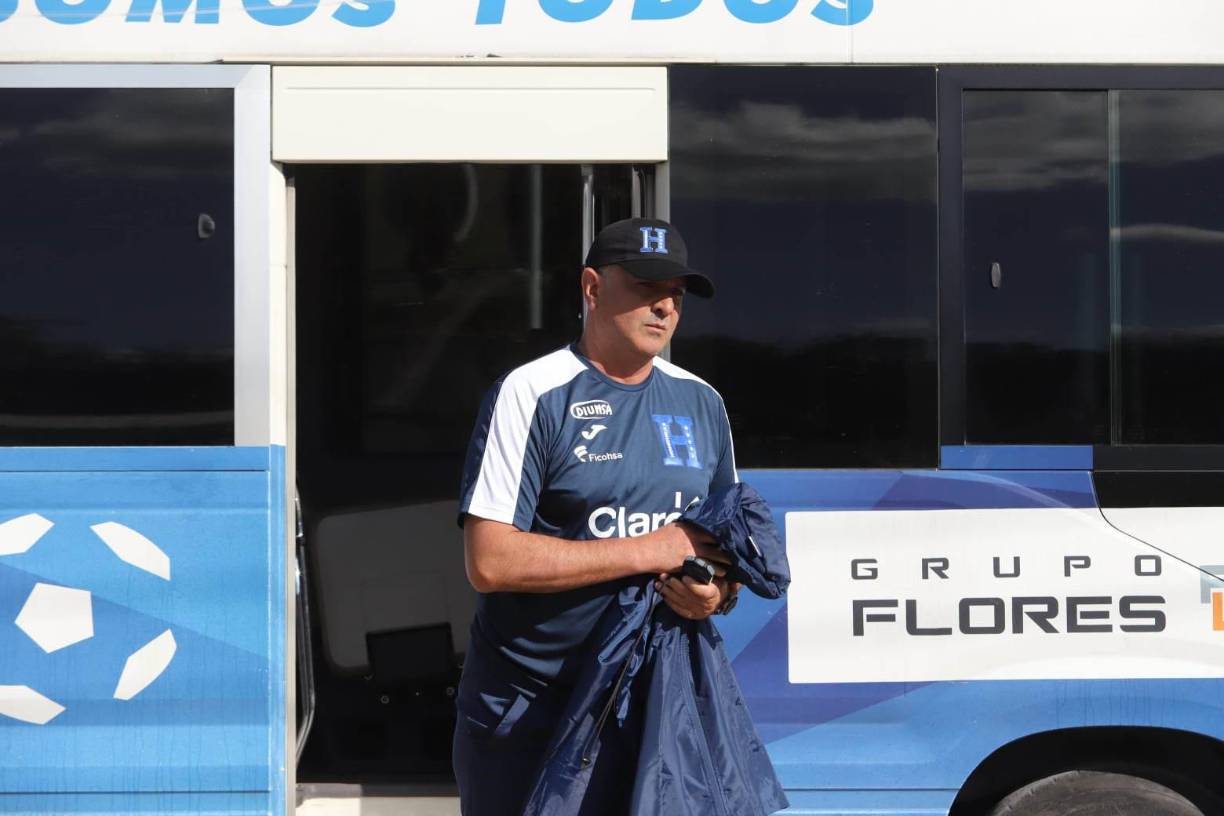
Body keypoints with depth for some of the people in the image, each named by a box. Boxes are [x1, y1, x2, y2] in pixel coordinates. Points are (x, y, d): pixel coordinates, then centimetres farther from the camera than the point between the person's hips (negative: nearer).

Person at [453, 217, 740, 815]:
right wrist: (651, 551, -16)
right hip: (529, 716, -5)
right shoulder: (531, 394, -8)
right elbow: (489, 561, -18)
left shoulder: (701, 402, 11)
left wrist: (718, 592, -6)